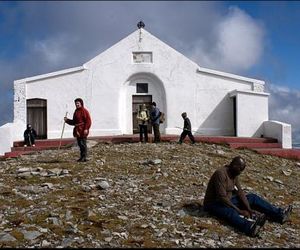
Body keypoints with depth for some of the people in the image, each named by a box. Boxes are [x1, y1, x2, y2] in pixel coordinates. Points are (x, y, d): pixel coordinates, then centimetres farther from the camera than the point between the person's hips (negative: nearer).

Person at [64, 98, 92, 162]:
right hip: (77, 130, 8)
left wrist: (86, 129, -21)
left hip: (83, 131, -8)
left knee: (83, 144, -7)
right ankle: (82, 157, 17)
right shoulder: (76, 111, 18)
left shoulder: (84, 111, -8)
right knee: (79, 144, 10)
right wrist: (67, 120, 9)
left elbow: (88, 121, -13)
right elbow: (74, 122, 22)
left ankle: (84, 157, -1)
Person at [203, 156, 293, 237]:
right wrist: (239, 211, -28)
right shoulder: (221, 174, -26)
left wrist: (249, 209, -11)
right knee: (229, 211, -41)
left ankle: (280, 215, 1)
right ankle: (250, 227, -69)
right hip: (213, 204, -10)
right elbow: (222, 197, -30)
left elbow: (239, 192, 2)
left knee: (252, 197, 6)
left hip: (227, 200, 10)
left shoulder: (234, 174, 3)